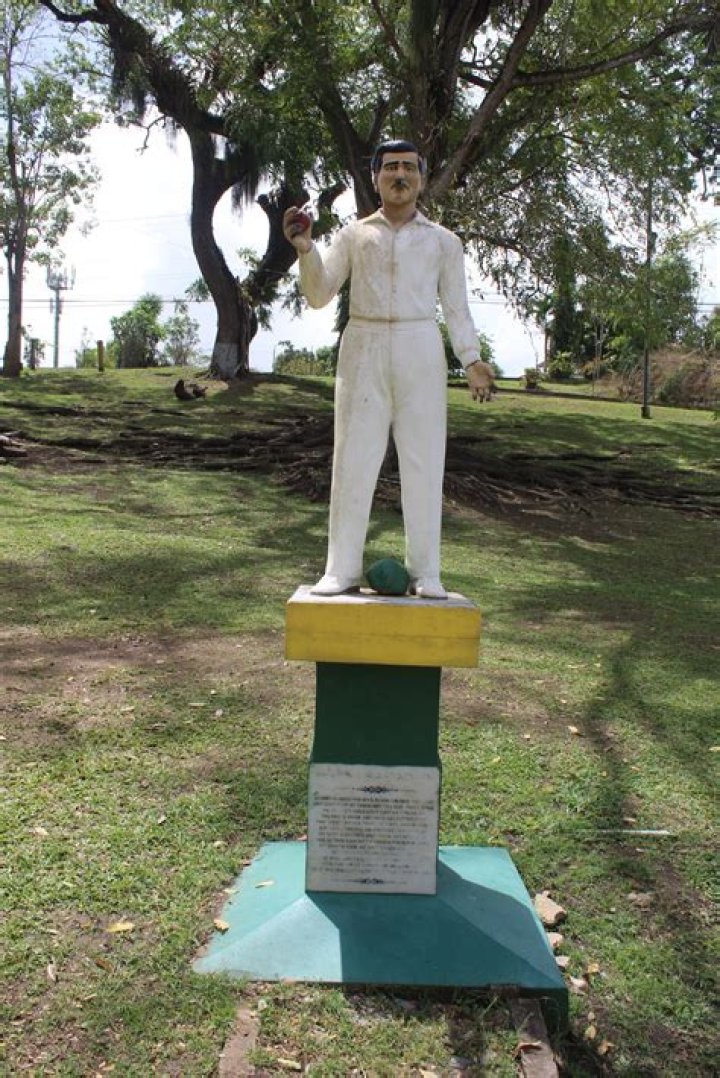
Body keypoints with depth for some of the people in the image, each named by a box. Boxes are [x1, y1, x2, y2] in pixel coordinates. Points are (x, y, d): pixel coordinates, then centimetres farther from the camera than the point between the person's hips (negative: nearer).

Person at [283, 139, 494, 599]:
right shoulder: (354, 234, 14)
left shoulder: (443, 241, 13)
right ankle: (343, 569, 2)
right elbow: (319, 294, 7)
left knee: (423, 462, -2)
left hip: (420, 353, 0)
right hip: (363, 351, 0)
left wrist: (472, 361, -7)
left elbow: (457, 308, 7)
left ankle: (425, 573, 3)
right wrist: (305, 249, -10)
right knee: (353, 459, -3)